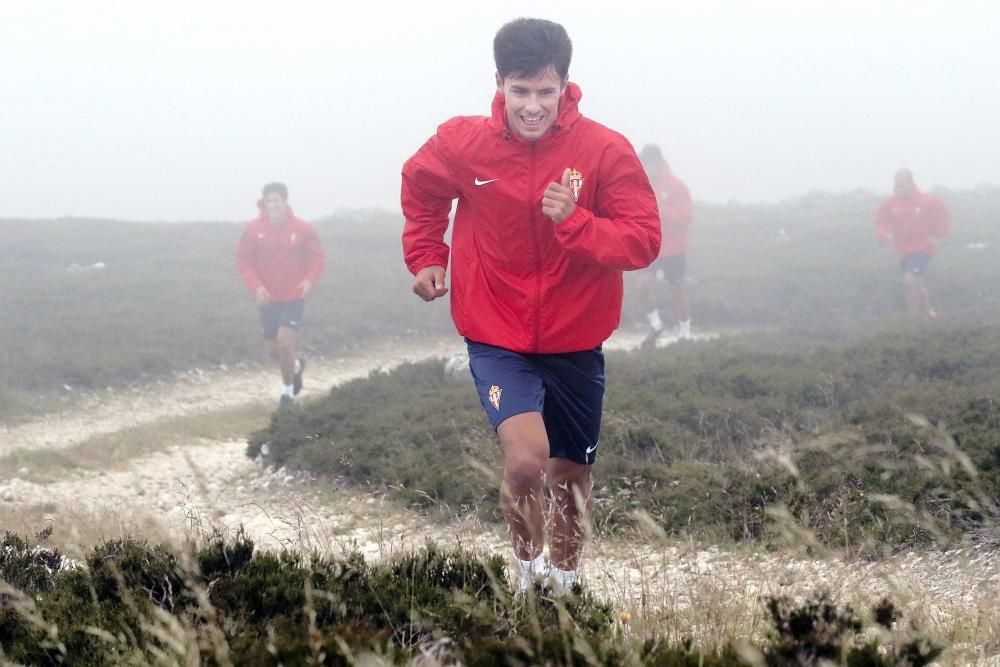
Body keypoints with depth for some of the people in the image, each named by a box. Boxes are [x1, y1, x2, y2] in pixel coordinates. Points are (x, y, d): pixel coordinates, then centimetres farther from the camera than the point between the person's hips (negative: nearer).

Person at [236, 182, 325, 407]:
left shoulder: (302, 229, -10)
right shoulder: (254, 229, -8)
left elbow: (318, 258, 1)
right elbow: (242, 259, -1)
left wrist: (310, 280, -17)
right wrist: (255, 286, -14)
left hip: (294, 297, -3)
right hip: (268, 298, 3)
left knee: (285, 343, -15)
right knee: (273, 350, 9)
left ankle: (288, 392, 5)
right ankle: (296, 366, 44)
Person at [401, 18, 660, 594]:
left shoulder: (606, 150, -15)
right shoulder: (461, 143, -11)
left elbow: (644, 241, -17)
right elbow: (421, 190, 11)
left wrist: (574, 222, -30)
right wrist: (426, 257, 6)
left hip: (576, 343, 1)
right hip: (498, 339, -1)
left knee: (571, 477, 16)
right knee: (526, 459, -23)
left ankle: (562, 583, 40)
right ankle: (528, 568, 3)